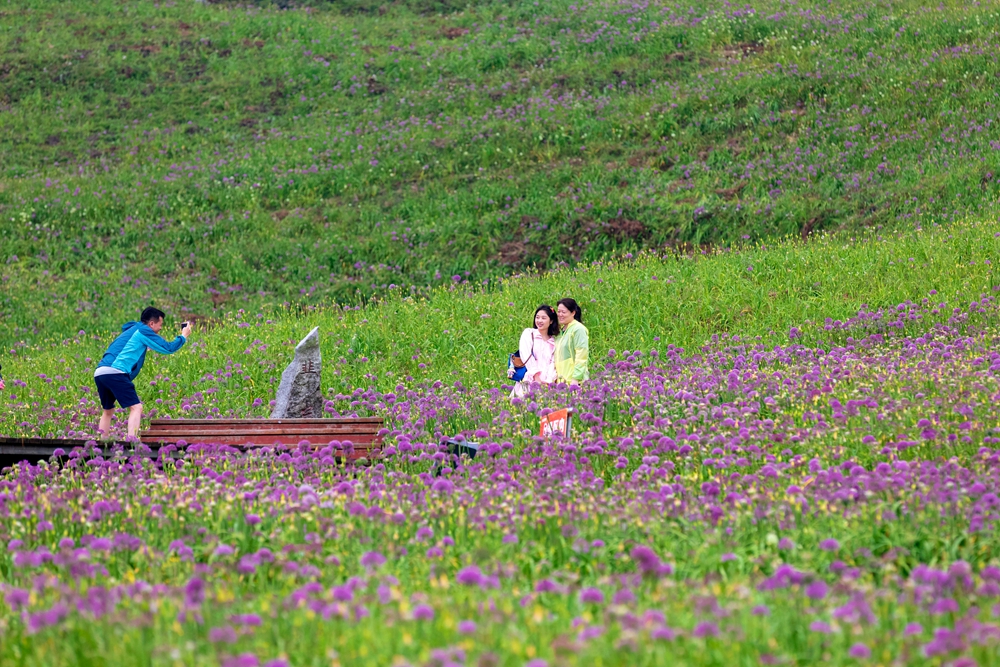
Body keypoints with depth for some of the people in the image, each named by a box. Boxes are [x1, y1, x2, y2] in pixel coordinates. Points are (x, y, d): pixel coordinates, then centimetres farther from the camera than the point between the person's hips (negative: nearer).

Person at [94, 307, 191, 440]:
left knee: (108, 410, 23)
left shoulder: (130, 331, 29)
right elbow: (168, 348, 1)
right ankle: (131, 442, -24)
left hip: (99, 373, 9)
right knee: (136, 407, -10)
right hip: (115, 373, -9)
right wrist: (183, 336, 16)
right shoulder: (143, 331, 4)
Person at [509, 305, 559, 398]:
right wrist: (536, 376, -12)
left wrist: (548, 381, -10)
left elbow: (553, 363, 8)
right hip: (530, 381, -2)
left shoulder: (554, 341, 17)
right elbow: (526, 356, 0)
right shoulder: (528, 333, 11)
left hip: (548, 384, 2)